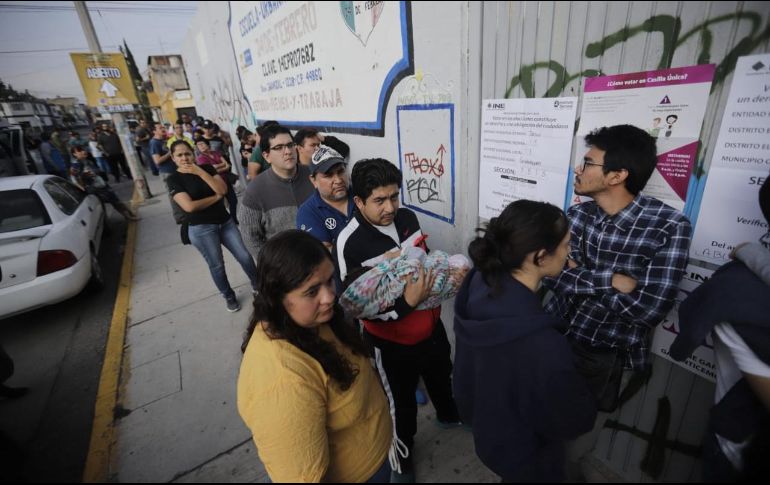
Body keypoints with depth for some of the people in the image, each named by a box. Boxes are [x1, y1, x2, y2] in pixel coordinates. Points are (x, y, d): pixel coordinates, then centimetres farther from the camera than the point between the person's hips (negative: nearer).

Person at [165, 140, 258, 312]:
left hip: (225, 221, 3)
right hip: (201, 228, -3)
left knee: (244, 256, 6)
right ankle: (229, 296, 29)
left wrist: (199, 171, -16)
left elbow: (223, 189, -10)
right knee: (216, 265, 7)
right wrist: (216, 197, -9)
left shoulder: (206, 168, 5)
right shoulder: (173, 179, -6)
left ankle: (257, 284, 30)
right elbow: (189, 206, -19)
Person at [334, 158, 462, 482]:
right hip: (393, 342, -6)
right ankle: (401, 459, 51)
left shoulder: (407, 218, -10)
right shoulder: (350, 245, -29)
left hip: (431, 326, 6)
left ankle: (448, 414, 66)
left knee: (442, 376, 32)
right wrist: (407, 303, -35)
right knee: (402, 403, 18)